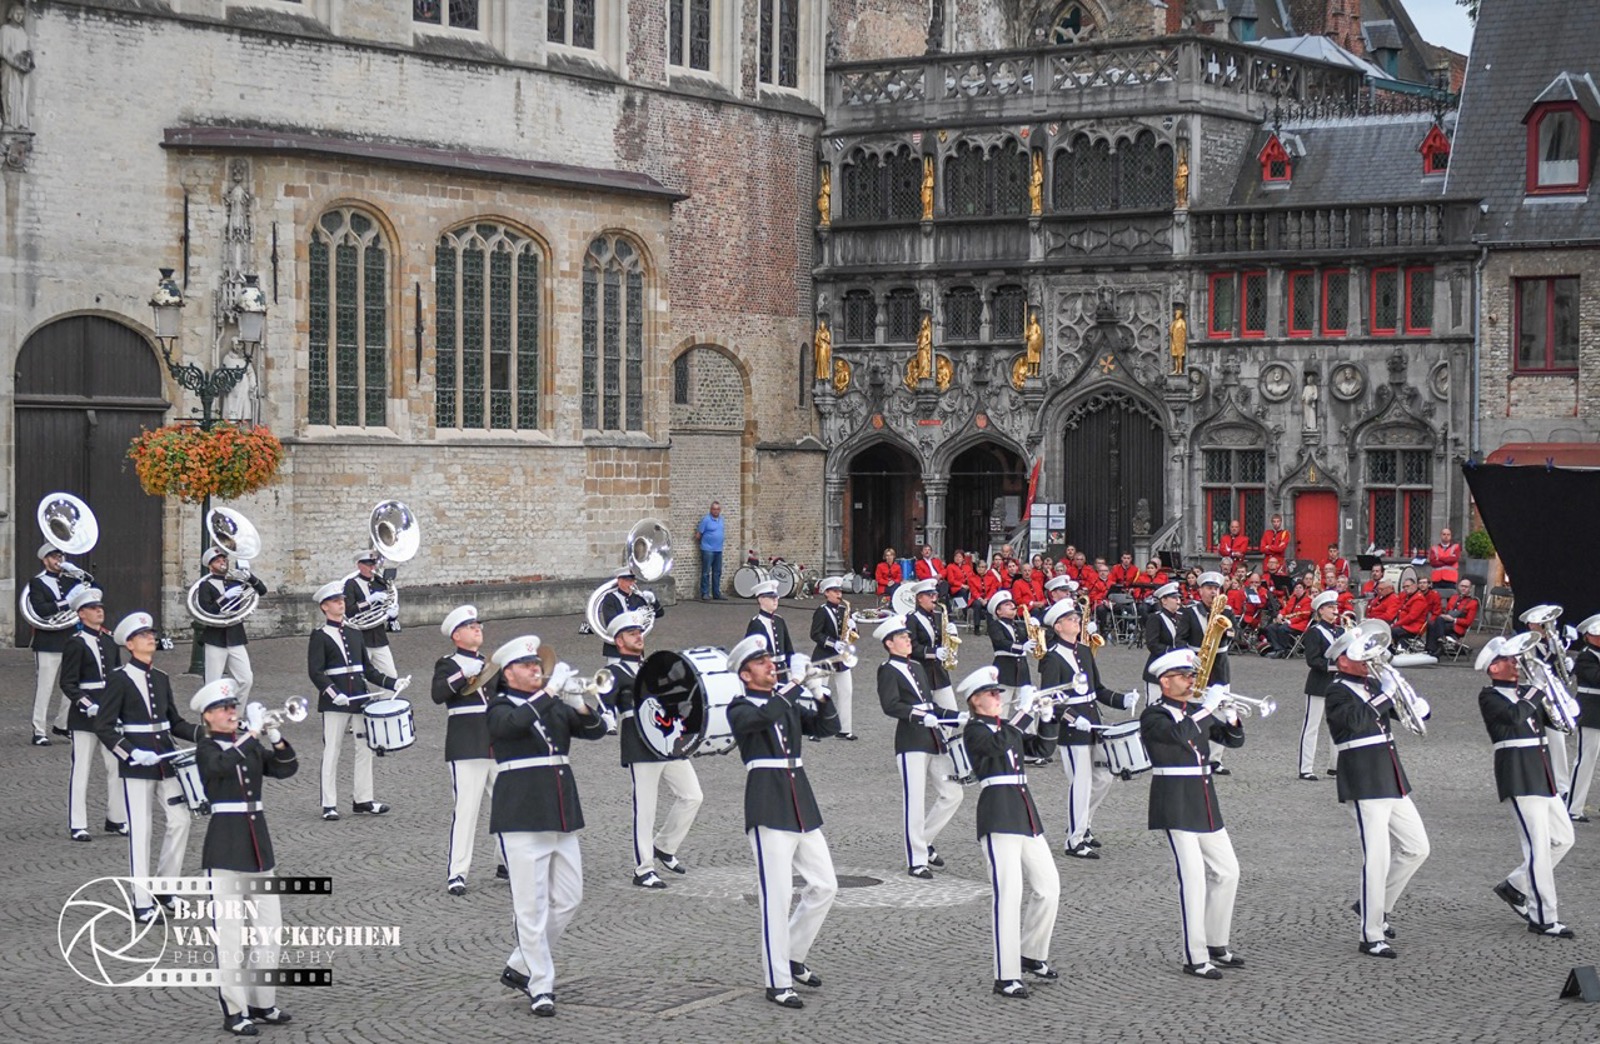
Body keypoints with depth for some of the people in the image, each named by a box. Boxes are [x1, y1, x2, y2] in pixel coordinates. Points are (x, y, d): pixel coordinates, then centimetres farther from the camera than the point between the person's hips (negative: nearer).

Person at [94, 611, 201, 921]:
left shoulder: (161, 678, 11)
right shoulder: (120, 679, -7)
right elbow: (104, 726, -10)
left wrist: (205, 733, 0)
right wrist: (132, 753, -21)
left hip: (166, 762, 6)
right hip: (137, 767, -6)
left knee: (180, 820, 5)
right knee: (140, 830, -3)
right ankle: (142, 902, 2)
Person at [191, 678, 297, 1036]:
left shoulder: (252, 746, 12)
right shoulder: (206, 750, -5)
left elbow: (287, 768, 1)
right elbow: (225, 765, -27)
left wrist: (274, 735, -13)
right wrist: (253, 731, -25)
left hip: (257, 842, 6)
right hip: (225, 845, -6)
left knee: (269, 926, 10)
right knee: (230, 930, -5)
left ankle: (262, 1002, 21)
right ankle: (234, 1011, -1)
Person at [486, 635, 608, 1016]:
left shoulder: (556, 707, 14)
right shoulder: (500, 708, -2)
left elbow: (596, 730, 4)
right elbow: (514, 723, -25)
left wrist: (580, 705, -15)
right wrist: (550, 691, -28)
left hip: (562, 814, 7)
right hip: (521, 816, -6)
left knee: (568, 899, 9)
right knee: (531, 906, -5)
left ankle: (520, 966, 24)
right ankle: (540, 987, 1)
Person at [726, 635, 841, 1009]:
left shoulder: (789, 702, 17)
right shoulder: (740, 708, -2)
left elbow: (827, 727, 11)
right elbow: (757, 719, -25)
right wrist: (794, 687, -21)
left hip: (801, 802, 7)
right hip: (768, 805, -7)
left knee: (825, 885, 9)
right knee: (776, 895, -8)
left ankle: (793, 956, 26)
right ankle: (778, 982, -3)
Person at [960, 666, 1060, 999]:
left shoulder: (1007, 727, 19)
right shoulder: (974, 730, -5)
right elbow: (997, 746, -25)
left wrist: (1048, 718, 1)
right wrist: (1024, 712, -27)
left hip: (1025, 812, 8)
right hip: (998, 814, -8)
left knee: (1049, 887, 10)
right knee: (1008, 893, -12)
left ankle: (1031, 954, 28)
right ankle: (1006, 977, -11)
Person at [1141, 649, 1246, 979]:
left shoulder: (1198, 710, 13)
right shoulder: (1153, 715, -8)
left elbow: (1234, 740, 14)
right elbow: (1178, 734, -28)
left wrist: (1230, 718, -6)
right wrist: (1208, 707, -24)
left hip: (1204, 800, 8)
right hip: (1176, 805, -8)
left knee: (1227, 872, 13)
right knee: (1193, 878, -10)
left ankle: (1216, 946, 26)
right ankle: (1195, 958, -5)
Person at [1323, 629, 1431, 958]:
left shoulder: (1372, 684, 15)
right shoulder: (1338, 691, -9)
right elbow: (1355, 720, -27)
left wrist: (1419, 707, -2)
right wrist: (1386, 696, -22)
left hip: (1391, 780, 9)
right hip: (1364, 783, -9)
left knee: (1417, 848, 14)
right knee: (1377, 859, -9)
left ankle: (1375, 906, 28)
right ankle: (1372, 937, -1)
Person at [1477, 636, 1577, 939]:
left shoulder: (1525, 692, 17)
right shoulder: (1490, 697, -6)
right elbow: (1514, 716, -25)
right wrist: (1537, 691, -14)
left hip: (1542, 774, 8)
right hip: (1518, 776, -8)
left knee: (1563, 838, 11)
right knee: (1538, 846, -8)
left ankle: (1515, 886, 24)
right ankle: (1543, 918, -2)